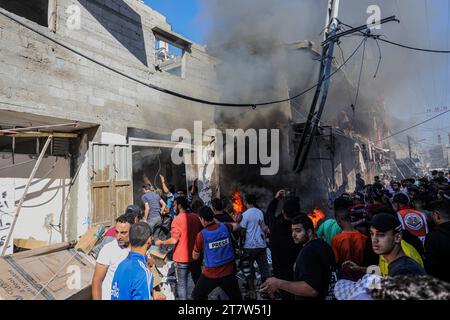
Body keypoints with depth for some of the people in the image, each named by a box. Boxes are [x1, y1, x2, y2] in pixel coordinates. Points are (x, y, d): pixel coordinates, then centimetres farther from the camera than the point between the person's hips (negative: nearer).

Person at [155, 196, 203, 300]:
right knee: (195, 282, 18)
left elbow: (174, 240, -19)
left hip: (182, 257, -5)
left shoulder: (177, 219, -15)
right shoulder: (196, 217, 0)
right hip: (195, 256, 5)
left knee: (182, 284, 9)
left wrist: (161, 242, -3)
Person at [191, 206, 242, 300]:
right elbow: (236, 226, 16)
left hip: (210, 274, -3)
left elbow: (195, 257, -2)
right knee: (237, 297, 18)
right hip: (228, 272, 3)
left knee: (197, 296, 20)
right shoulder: (225, 227, -8)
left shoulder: (201, 235, -16)